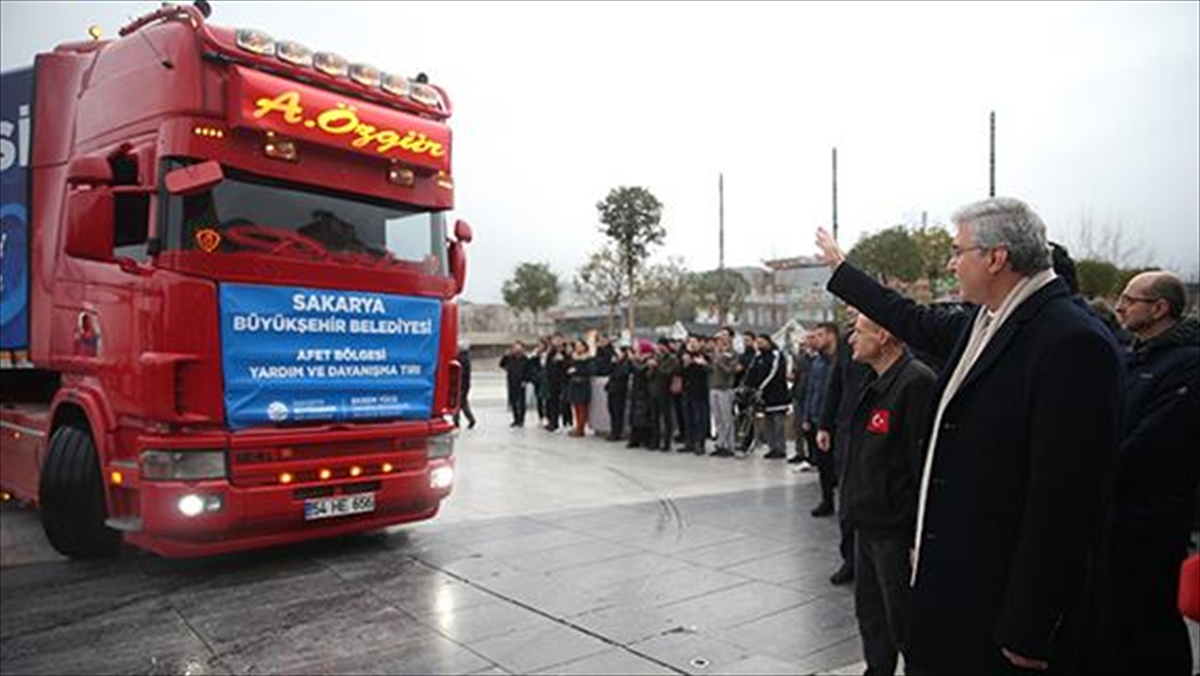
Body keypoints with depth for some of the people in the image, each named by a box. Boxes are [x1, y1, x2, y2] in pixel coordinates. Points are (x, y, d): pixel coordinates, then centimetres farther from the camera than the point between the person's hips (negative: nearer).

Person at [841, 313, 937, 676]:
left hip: (897, 528, -9)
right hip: (868, 523, 9)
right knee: (870, 612, 20)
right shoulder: (876, 383, 10)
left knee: (904, 621, 5)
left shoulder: (916, 383, -19)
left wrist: (921, 536, -21)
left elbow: (926, 464, -22)